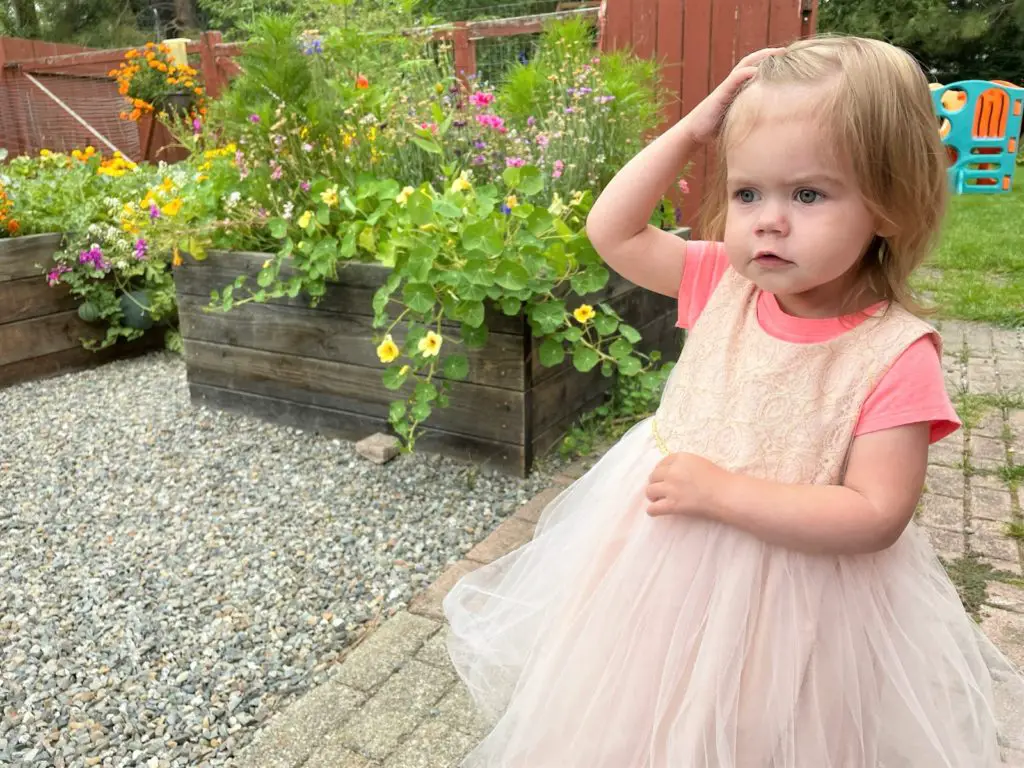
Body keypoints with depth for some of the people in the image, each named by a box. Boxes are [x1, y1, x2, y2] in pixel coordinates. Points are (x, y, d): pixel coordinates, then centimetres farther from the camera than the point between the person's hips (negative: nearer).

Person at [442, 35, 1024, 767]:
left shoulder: (894, 354, -21)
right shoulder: (724, 283, -8)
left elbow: (874, 516, -23)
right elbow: (611, 233, -3)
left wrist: (721, 490, -26)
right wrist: (691, 131, -11)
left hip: (792, 606, -4)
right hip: (664, 571, 5)